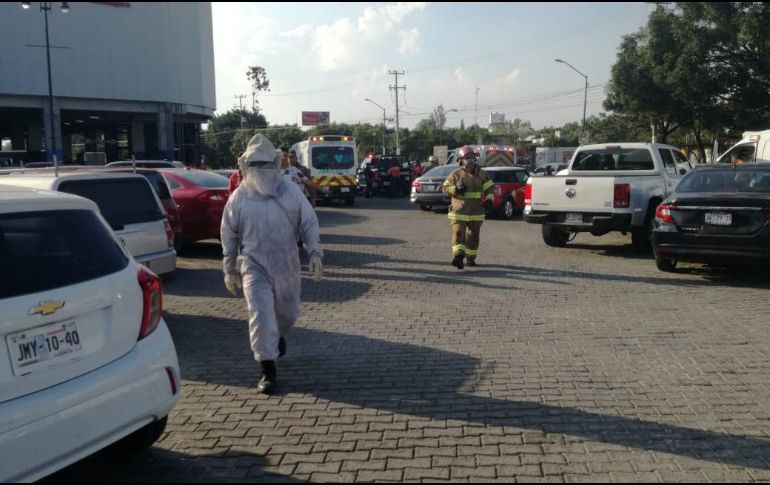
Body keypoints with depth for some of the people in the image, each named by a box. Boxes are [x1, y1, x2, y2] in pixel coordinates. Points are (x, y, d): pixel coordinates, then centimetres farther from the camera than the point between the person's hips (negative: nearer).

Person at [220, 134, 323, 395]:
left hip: (286, 265, 2)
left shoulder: (290, 191, -3)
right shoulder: (239, 197, -2)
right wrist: (229, 268, 7)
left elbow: (309, 222, 1)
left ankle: (278, 335, 52)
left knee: (288, 312, 16)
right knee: (260, 315, -10)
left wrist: (314, 252, -9)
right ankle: (268, 370, 0)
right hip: (254, 266, -1)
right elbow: (229, 234, 6)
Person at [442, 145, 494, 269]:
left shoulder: (480, 174, 7)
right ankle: (458, 257, -26)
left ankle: (471, 258, 24)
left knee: (474, 235, 11)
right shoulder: (456, 174, 0)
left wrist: (489, 200, -7)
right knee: (458, 233, -16)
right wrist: (456, 189, -18)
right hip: (459, 211, -3)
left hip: (476, 211, 3)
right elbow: (445, 189, 1)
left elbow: (490, 187, 10)